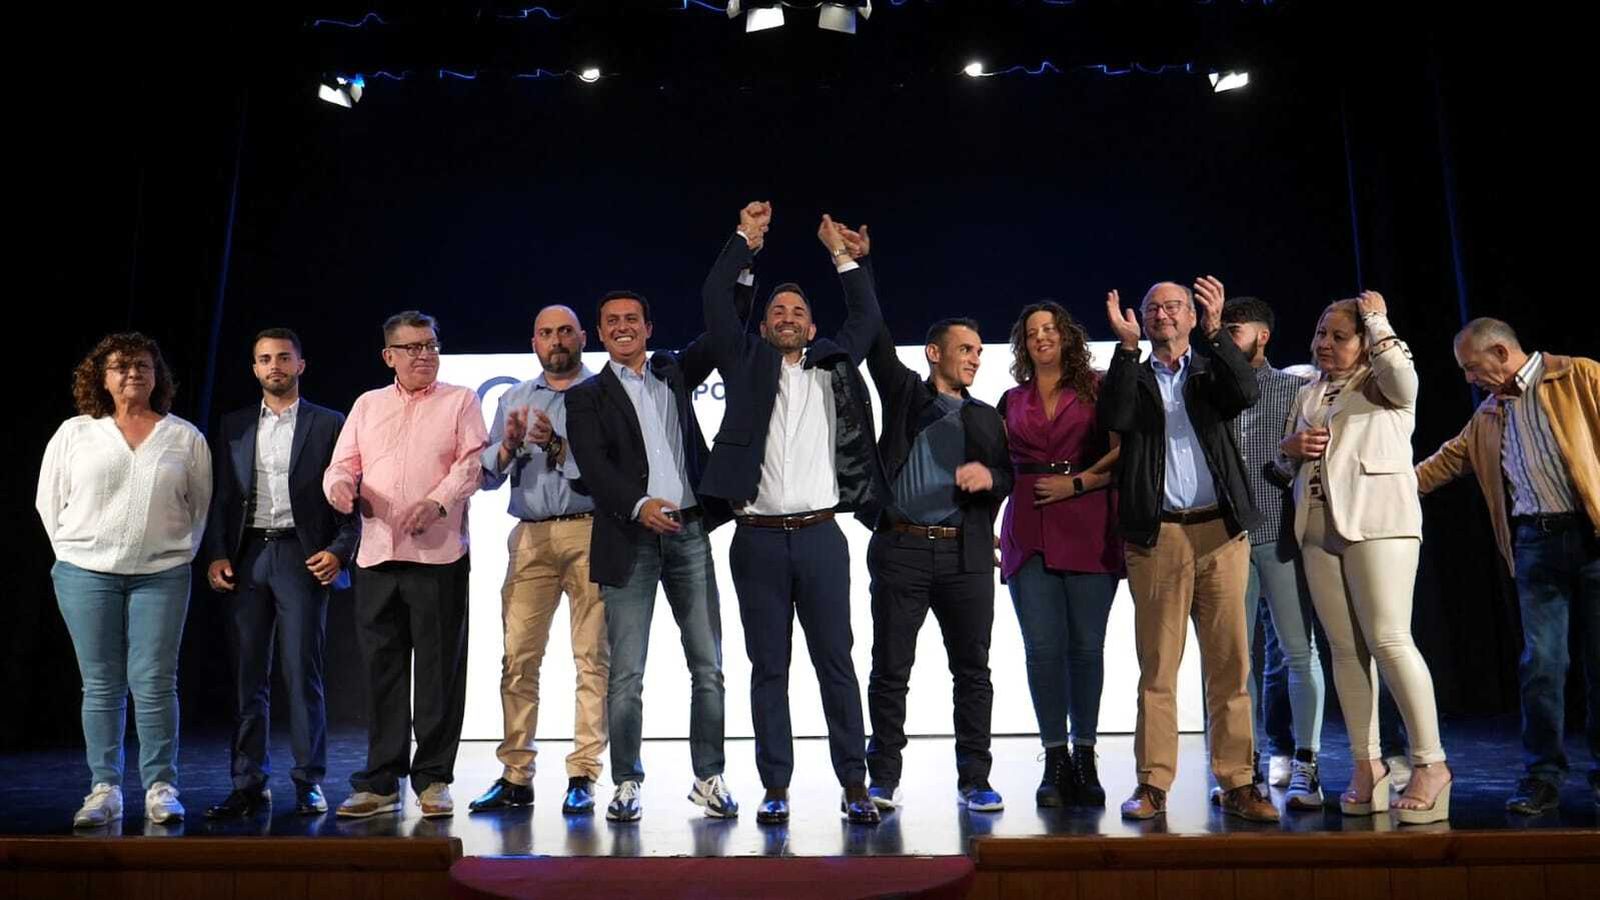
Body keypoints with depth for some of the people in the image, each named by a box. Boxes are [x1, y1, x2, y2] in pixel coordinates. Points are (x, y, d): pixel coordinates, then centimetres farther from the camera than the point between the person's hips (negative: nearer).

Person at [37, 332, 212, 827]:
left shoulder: (185, 437, 6)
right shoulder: (74, 433, 7)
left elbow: (201, 505, 10)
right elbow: (49, 499, 12)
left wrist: (181, 554, 4)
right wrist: (74, 552, 7)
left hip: (161, 576, -1)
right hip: (86, 575, 1)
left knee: (155, 683, -3)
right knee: (100, 685, 4)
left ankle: (161, 788, 4)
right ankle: (104, 790, 11)